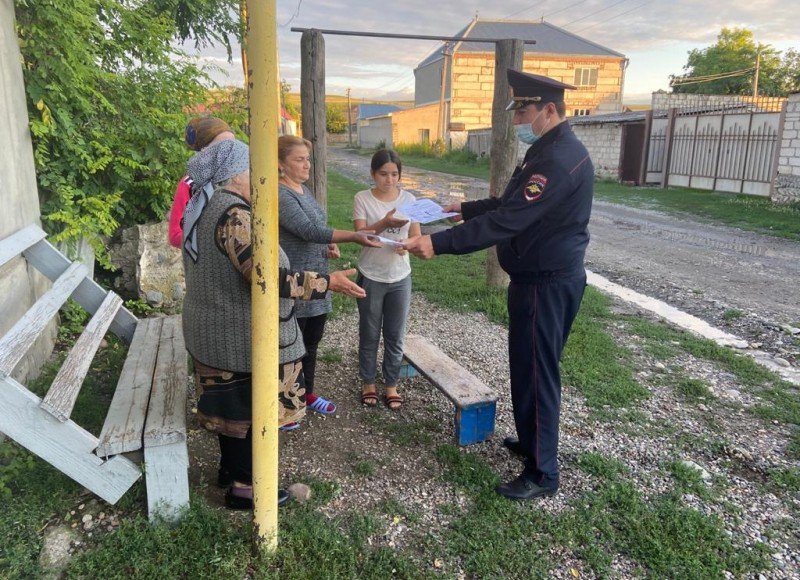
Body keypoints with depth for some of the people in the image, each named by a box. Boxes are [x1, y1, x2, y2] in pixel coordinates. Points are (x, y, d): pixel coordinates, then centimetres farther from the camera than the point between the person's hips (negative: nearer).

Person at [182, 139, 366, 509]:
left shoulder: (202, 207, 7)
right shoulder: (233, 214, -25)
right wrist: (327, 283, -31)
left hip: (212, 332, 10)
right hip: (241, 336, -10)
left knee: (229, 401, 23)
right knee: (250, 408, 6)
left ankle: (229, 465, 42)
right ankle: (243, 487, 21)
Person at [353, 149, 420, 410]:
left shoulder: (408, 199, 0)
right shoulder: (362, 198, -7)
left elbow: (416, 237, -1)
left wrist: (406, 246, -24)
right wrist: (385, 223, -34)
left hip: (400, 277, 2)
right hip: (371, 278, -2)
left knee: (395, 336, 11)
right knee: (369, 335, 11)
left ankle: (391, 385, 27)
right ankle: (368, 383, 30)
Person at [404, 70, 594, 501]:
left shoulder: (559, 159, -23)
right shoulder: (547, 149, 12)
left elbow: (508, 220, -31)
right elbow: (511, 204, 22)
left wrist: (438, 244, -32)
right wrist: (465, 208, 18)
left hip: (548, 283, -10)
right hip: (536, 277, 10)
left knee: (537, 371, -2)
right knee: (526, 364, 20)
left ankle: (543, 473, 12)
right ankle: (530, 440, 38)